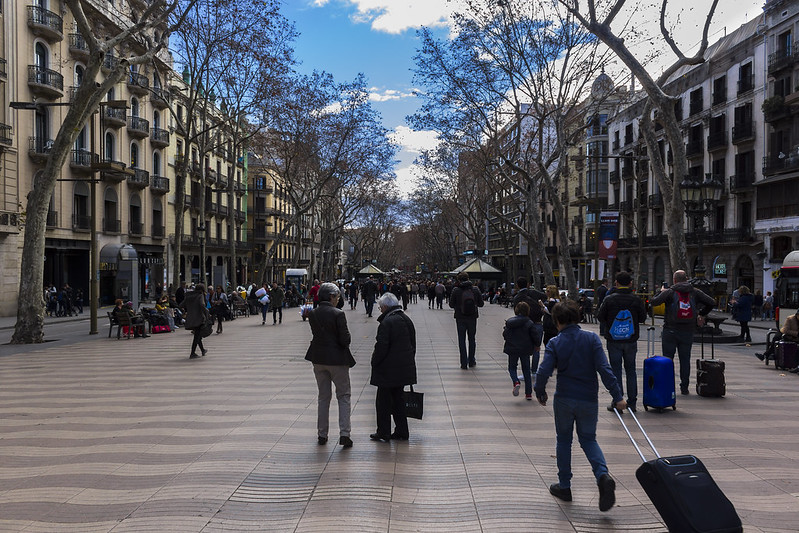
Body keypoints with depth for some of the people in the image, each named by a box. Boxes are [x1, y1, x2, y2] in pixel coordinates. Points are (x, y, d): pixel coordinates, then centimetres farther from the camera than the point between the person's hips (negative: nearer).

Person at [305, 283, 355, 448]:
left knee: (323, 397, 16)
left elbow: (316, 333, 9)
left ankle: (322, 434, 19)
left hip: (318, 359, 5)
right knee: (343, 397, 6)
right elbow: (345, 340, -16)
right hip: (337, 359, -5)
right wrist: (348, 338, 4)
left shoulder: (312, 314, 1)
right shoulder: (338, 314, -16)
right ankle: (344, 433, -3)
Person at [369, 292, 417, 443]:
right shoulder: (406, 319, 9)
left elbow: (381, 347, -20)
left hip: (388, 369, -8)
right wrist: (409, 362, 21)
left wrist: (375, 362, -5)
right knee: (398, 398, 15)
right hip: (405, 367, 8)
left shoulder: (387, 322, -18)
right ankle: (402, 432, 19)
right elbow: (413, 344, 15)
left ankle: (383, 433, 9)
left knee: (383, 401, 3)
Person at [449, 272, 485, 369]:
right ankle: (471, 361, 22)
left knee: (462, 340, 6)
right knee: (472, 339, 16)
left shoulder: (456, 290, -10)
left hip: (460, 318, -2)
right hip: (472, 318, 2)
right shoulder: (475, 290, -5)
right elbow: (481, 304, 0)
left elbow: (451, 305, -5)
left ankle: (464, 363, 3)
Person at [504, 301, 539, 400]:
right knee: (526, 370, 13)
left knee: (512, 367, 15)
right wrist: (537, 344, 10)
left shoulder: (509, 321, -7)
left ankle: (516, 382, -16)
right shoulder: (529, 323, -11)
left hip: (512, 349, 0)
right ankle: (528, 393, 13)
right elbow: (535, 337, -10)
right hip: (525, 350, 0)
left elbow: (505, 335, -3)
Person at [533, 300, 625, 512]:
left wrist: (540, 393, 4)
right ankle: (603, 475, -9)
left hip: (564, 399, -1)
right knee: (588, 439, 16)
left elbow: (544, 371, -14)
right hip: (589, 399, 1)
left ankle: (564, 486, 23)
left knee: (563, 440, 16)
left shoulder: (555, 343, -7)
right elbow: (604, 369, -11)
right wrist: (617, 397, -7)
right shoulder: (592, 339, -5)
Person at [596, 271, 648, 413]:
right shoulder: (636, 300, -5)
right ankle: (632, 402, 14)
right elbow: (643, 318, 4)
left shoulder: (609, 299, -9)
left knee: (616, 370, 4)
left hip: (613, 341, -2)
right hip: (631, 341, 2)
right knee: (630, 370, 12)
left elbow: (600, 317, -3)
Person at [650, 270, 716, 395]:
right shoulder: (695, 292, 4)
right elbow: (711, 302, 3)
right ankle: (684, 388, 11)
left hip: (670, 331, -2)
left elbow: (653, 302, -13)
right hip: (688, 332, 2)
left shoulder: (669, 292, -5)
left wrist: (662, 292, 5)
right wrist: (702, 315, 15)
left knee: (667, 360, 4)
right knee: (685, 360, 8)